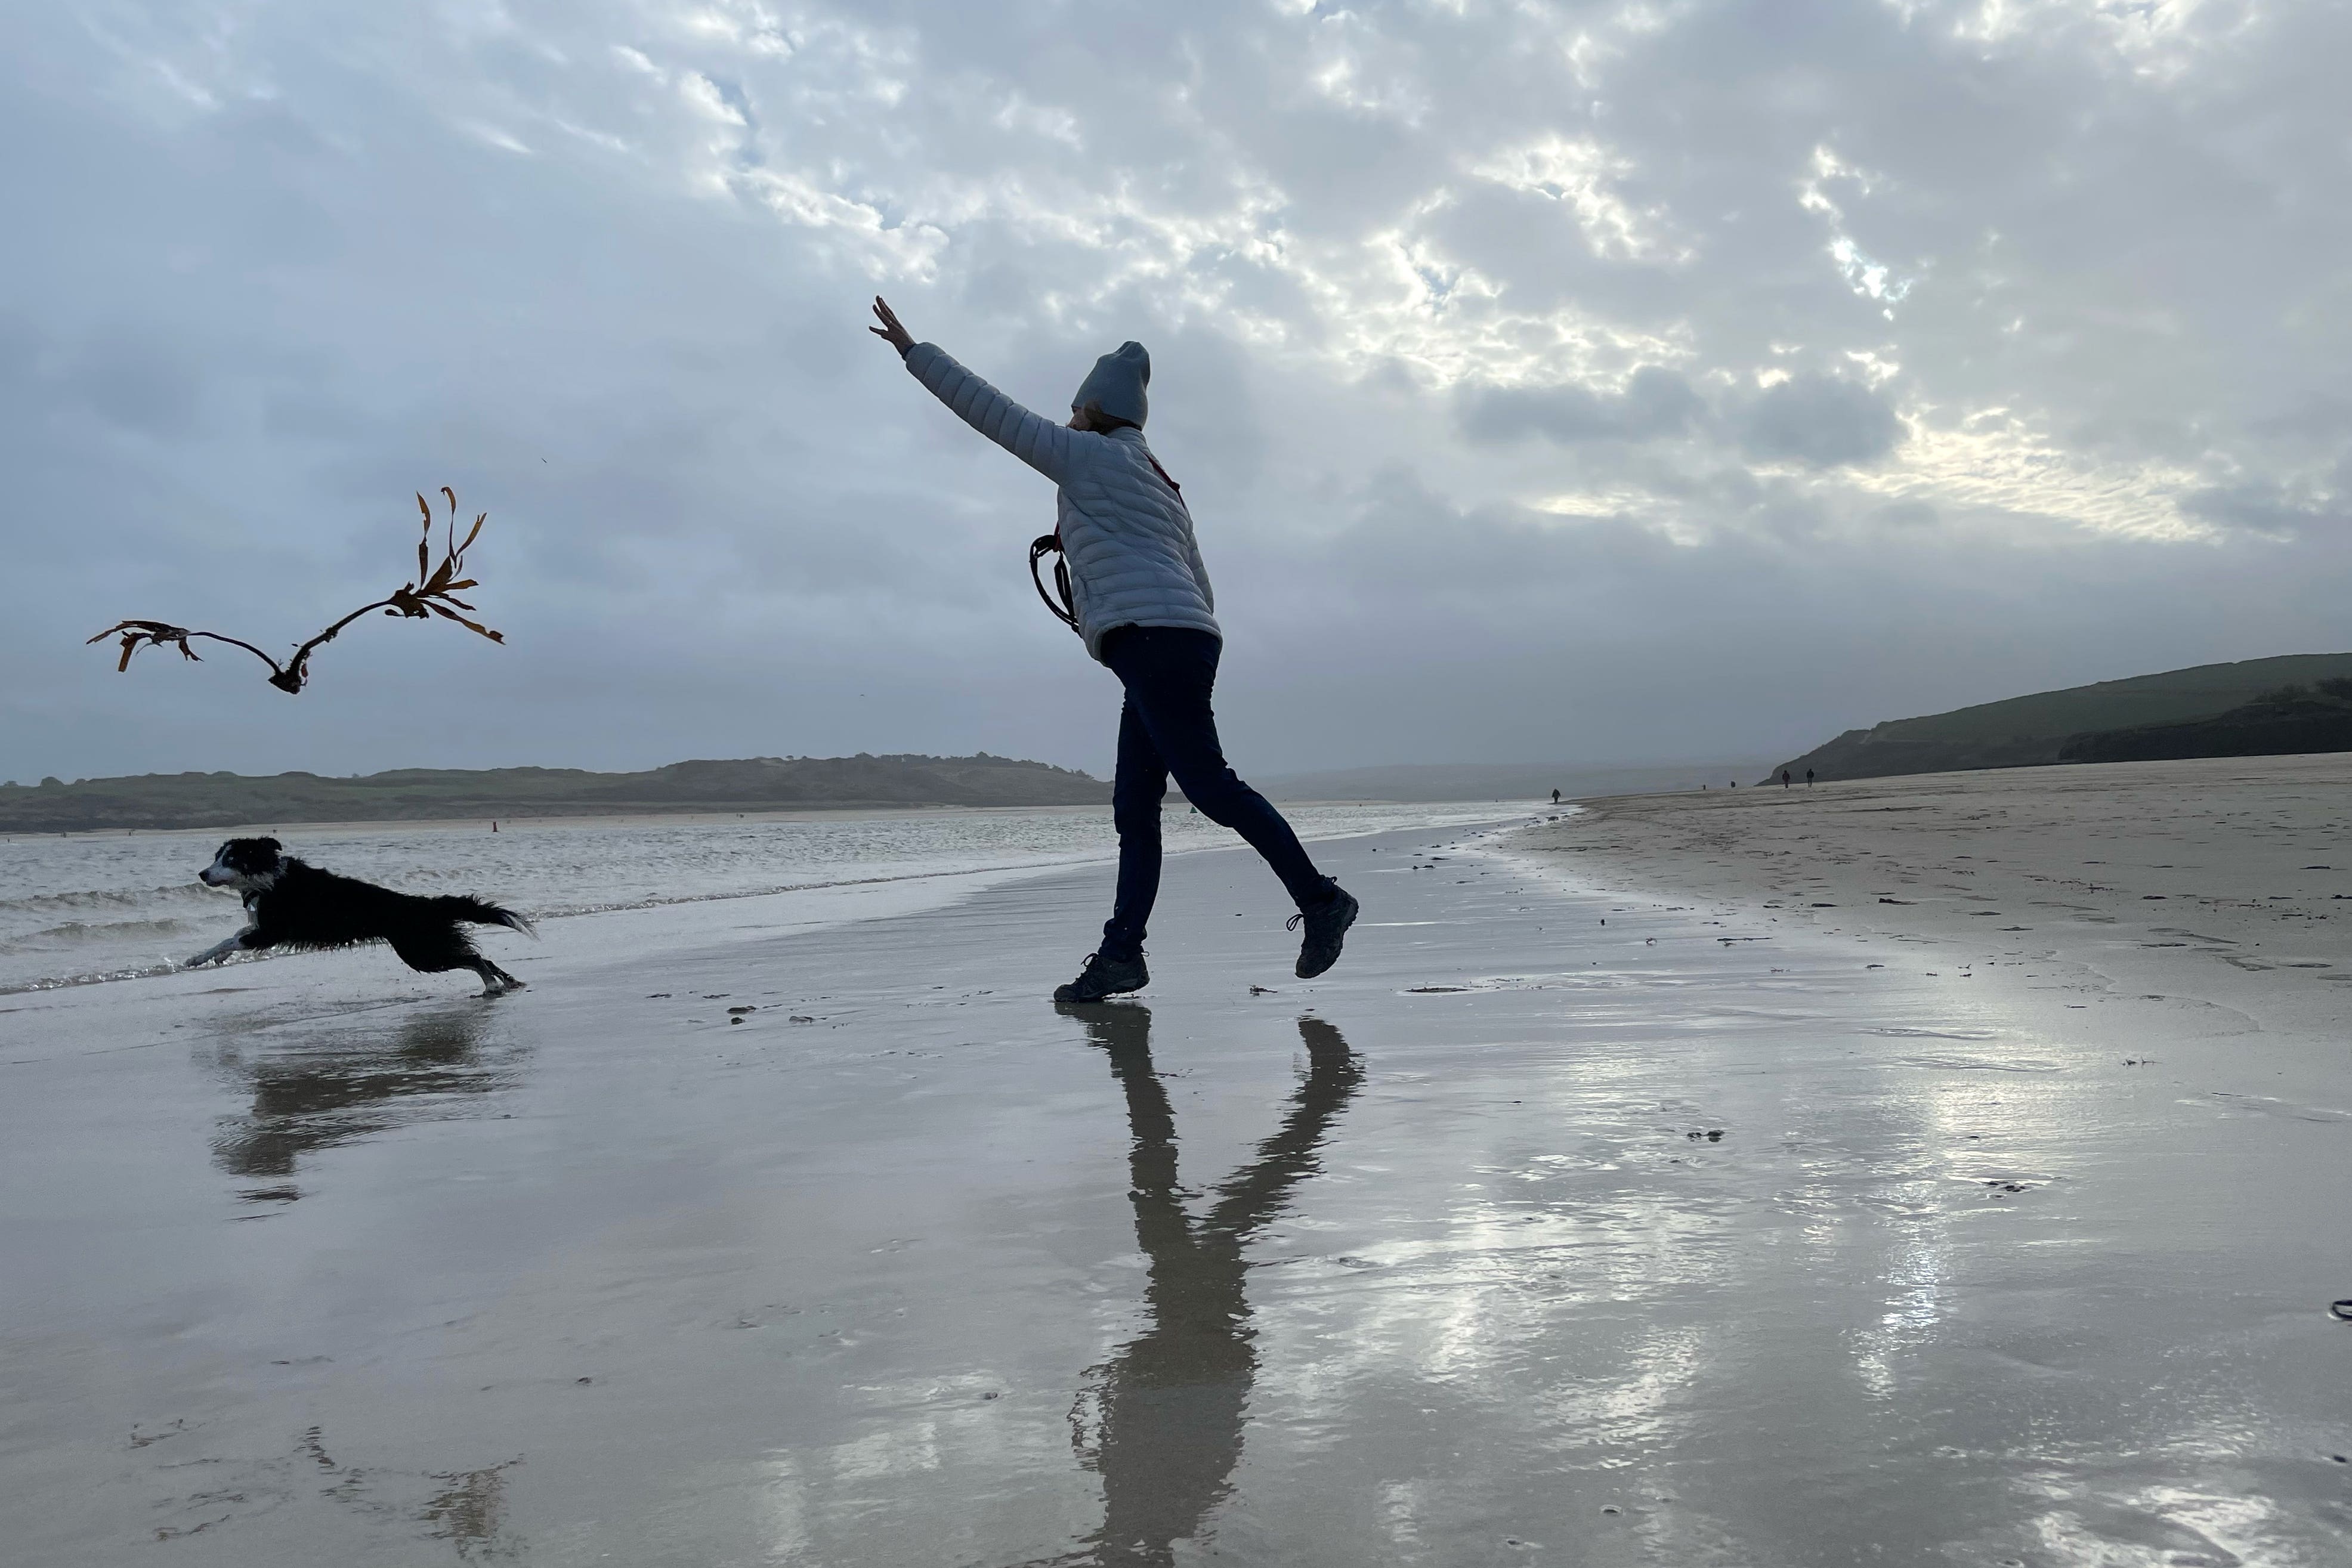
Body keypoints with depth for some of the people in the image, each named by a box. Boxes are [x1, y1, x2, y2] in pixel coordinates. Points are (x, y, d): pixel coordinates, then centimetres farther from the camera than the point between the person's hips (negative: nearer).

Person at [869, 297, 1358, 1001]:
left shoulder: (1089, 455, 4)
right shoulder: (1160, 487, 29)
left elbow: (992, 410, 4)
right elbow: (1200, 591, 28)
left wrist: (912, 349, 12)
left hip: (1152, 639, -10)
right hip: (1185, 643, 10)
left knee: (1210, 786, -14)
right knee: (1134, 807, 4)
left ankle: (1319, 901, -11)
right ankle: (1121, 954, 0)